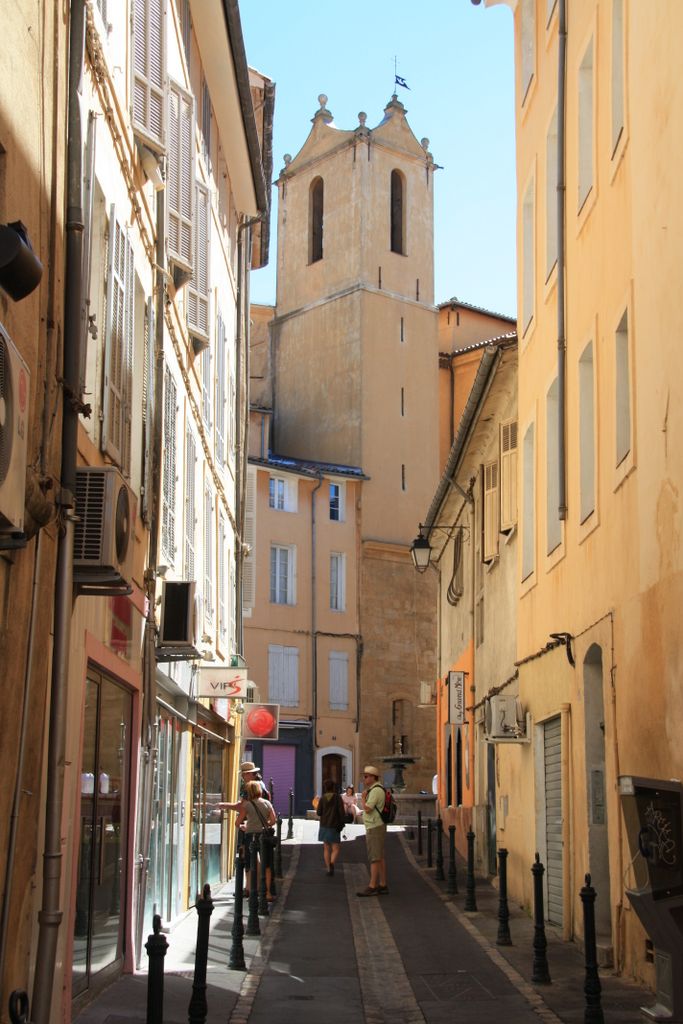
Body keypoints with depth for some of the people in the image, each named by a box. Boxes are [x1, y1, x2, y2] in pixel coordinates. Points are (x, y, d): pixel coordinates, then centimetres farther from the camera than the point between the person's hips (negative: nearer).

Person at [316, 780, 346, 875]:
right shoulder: (337, 797, -7)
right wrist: (342, 823, -1)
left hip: (324, 826, 3)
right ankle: (332, 863, -26)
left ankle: (328, 869, 10)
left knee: (326, 849, 12)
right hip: (334, 826, -3)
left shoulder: (322, 798, -2)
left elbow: (318, 812, -2)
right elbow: (341, 812, -11)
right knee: (335, 848, 1)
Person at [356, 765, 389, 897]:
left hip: (375, 828, -10)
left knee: (375, 858, -10)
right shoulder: (374, 789, 18)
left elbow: (367, 808, -22)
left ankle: (372, 887, -11)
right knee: (380, 858, 10)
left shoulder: (376, 790, -16)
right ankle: (382, 886, 11)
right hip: (375, 827, 10)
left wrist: (362, 797, -7)